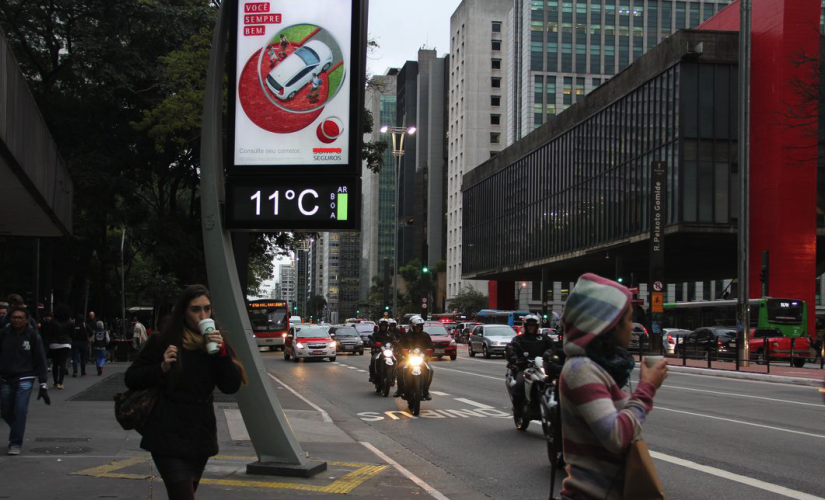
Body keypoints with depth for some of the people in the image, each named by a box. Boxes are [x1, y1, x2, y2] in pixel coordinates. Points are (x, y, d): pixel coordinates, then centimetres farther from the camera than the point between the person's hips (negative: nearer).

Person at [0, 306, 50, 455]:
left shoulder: (33, 336, -6)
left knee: (20, 411, -11)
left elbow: (40, 361, -3)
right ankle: (17, 431, 37)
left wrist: (43, 385, -5)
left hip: (25, 380, -3)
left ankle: (16, 443, 0)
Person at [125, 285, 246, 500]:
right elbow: (131, 379, -2)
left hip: (200, 436, 5)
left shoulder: (214, 343, 5)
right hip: (169, 436, -5)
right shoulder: (163, 341, -6)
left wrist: (221, 352, -16)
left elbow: (232, 387, -3)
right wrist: (162, 368, -19)